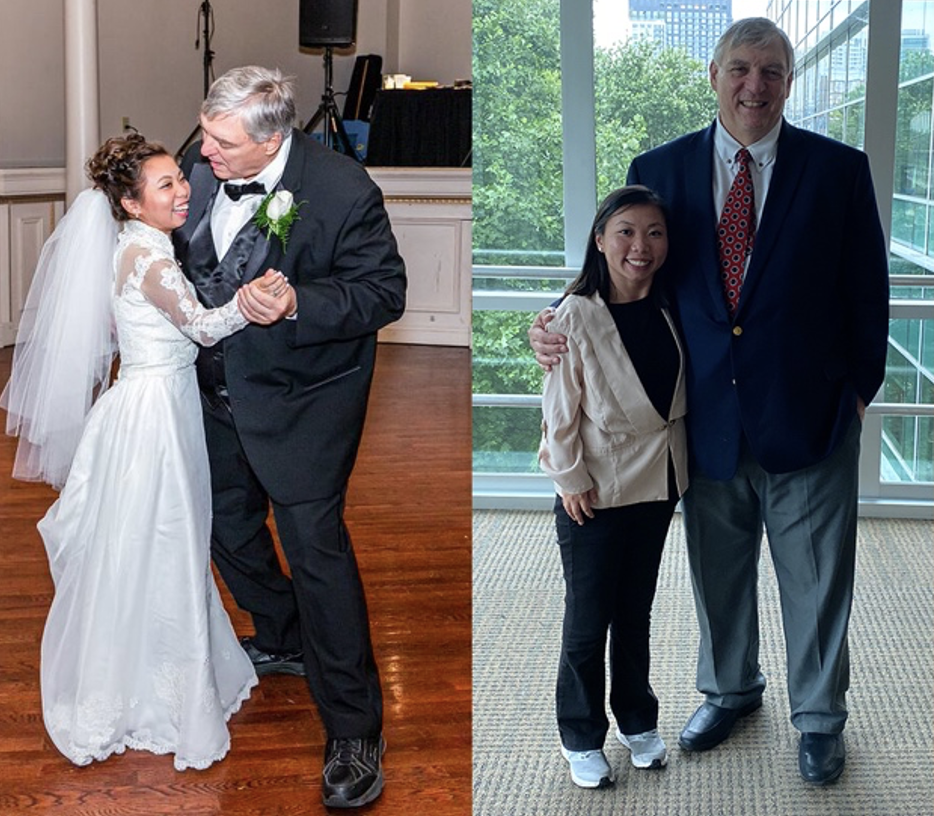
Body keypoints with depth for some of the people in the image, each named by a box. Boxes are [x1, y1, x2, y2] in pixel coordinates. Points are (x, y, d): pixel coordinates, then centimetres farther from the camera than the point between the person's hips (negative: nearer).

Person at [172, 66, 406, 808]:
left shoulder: (342, 192, -25)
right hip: (218, 385, 7)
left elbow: (386, 290, -19)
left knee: (313, 541, -9)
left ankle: (354, 729, 3)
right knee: (229, 525, 21)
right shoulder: (202, 165, -8)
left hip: (301, 396, -7)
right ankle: (283, 641, 49)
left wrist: (298, 304, -32)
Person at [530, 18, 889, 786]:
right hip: (708, 418, 2)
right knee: (719, 571, 19)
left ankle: (820, 717, 31)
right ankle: (730, 690, 42)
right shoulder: (660, 169, 0)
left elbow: (867, 291, 0)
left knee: (816, 578, 11)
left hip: (808, 419, -2)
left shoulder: (840, 169, -5)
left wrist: (860, 389, 0)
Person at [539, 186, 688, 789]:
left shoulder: (667, 313, 0)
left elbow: (679, 398, 9)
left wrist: (678, 470, 4)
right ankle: (582, 738, 23)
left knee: (635, 612, 19)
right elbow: (560, 408, -12)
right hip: (595, 493, -5)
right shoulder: (577, 316, -16)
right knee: (588, 621, 7)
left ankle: (637, 719, 36)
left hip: (657, 487, 5)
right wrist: (571, 479, -12)